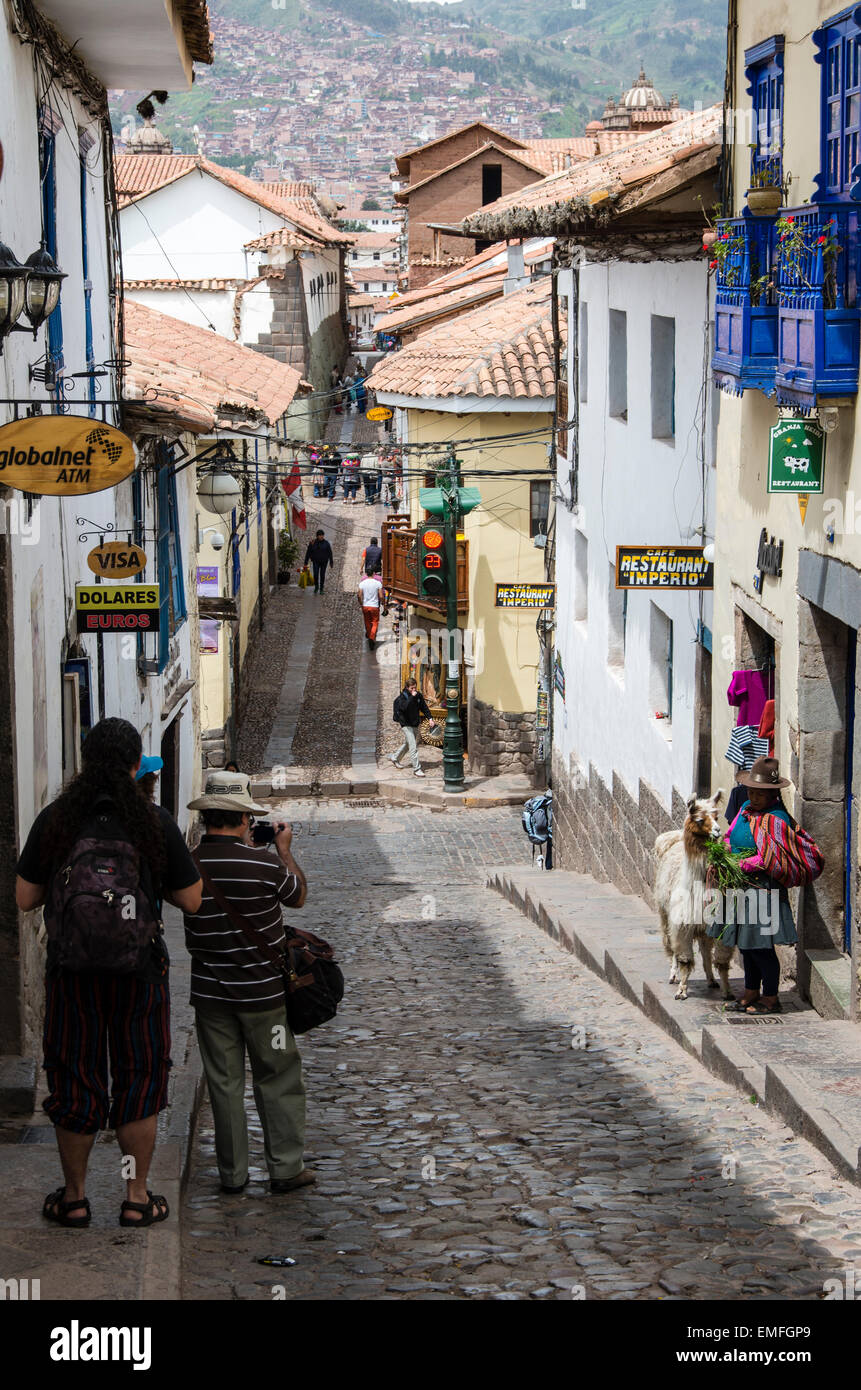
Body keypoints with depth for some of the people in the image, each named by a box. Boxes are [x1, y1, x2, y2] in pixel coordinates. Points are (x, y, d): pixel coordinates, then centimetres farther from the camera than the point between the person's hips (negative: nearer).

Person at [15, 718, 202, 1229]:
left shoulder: (54, 820, -7)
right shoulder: (156, 822, -9)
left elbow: (25, 898, -1)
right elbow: (192, 900, -3)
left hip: (71, 971, 1)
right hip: (140, 972, -1)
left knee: (75, 1080, 12)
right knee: (140, 1080, 12)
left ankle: (74, 1196, 20)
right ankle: (138, 1197, 14)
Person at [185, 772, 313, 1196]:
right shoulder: (264, 864, -17)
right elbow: (298, 895, 3)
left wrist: (243, 847, 18)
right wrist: (284, 850, 19)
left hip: (210, 993, 3)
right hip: (262, 990, -3)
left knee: (224, 1082, 10)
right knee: (277, 1081, 10)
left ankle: (232, 1174, 15)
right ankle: (286, 1168, 14)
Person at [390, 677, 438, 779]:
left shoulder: (419, 696, 2)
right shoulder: (402, 697, -15)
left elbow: (424, 708, 8)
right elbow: (404, 707, -33)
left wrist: (430, 718, -4)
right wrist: (412, 697, -33)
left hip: (415, 724, 7)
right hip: (406, 724, -7)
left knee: (407, 744, 23)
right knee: (413, 747, -12)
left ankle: (395, 758, 44)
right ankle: (417, 769, -11)